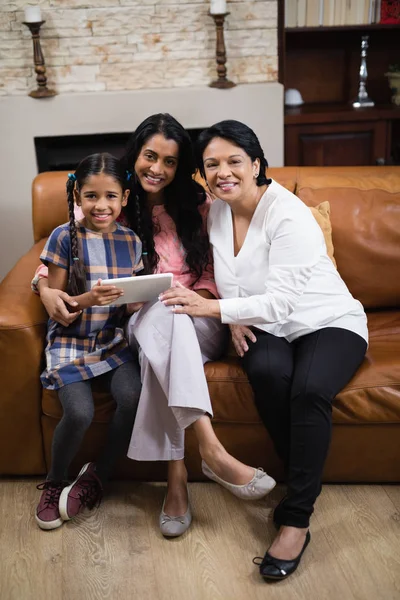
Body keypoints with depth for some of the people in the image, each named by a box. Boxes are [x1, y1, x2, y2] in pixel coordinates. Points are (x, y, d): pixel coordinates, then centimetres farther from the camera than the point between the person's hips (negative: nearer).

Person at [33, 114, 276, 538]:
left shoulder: (197, 205, 8)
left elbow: (212, 273, 8)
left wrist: (202, 299, -15)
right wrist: (46, 288, -17)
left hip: (197, 325, 1)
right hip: (142, 324, 0)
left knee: (160, 337, -36)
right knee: (163, 312, -38)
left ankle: (176, 474, -35)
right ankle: (211, 449, -47)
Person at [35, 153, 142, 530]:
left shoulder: (130, 241, 5)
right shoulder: (65, 237, -6)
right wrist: (87, 299, -23)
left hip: (114, 340, 3)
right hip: (70, 341, -3)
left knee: (133, 397, -24)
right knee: (79, 413, -25)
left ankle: (97, 475, 4)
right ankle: (54, 483, 8)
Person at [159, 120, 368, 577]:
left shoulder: (288, 214, -20)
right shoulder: (217, 211, 1)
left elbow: (280, 302, -25)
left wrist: (213, 308, -31)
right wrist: (235, 319, -10)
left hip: (329, 323, -4)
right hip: (268, 329, 5)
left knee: (309, 389, -34)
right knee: (267, 373, -31)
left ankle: (295, 519, -19)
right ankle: (305, 483, -12)